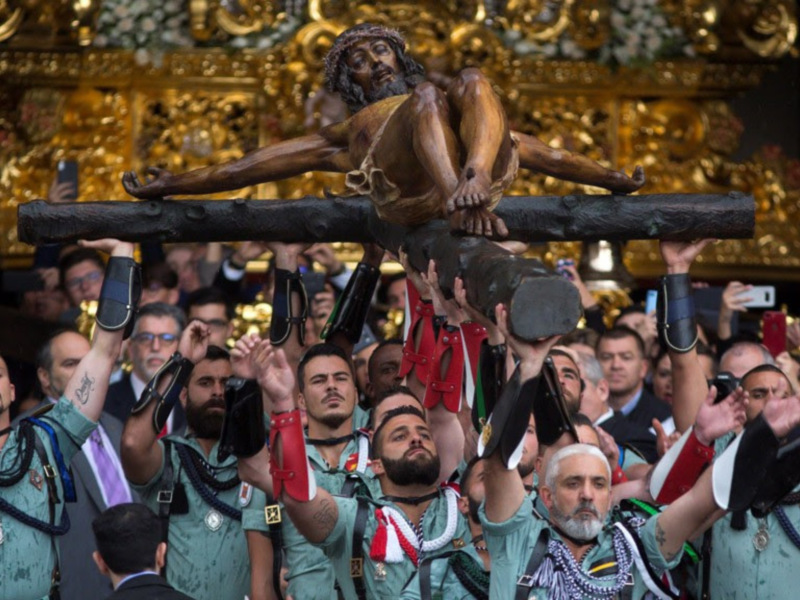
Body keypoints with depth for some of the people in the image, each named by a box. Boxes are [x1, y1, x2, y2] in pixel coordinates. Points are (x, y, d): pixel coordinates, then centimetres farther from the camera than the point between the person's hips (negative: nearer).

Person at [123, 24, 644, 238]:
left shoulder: (464, 108, 44)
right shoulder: (348, 132, 39)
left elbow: (540, 153, 41)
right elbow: (261, 163, 33)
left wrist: (615, 180, 34)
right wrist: (171, 186, 26)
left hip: (482, 162, 2)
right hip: (406, 182, -2)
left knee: (471, 82, -21)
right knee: (426, 95, -28)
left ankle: (474, 183, -49)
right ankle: (464, 211, -54)